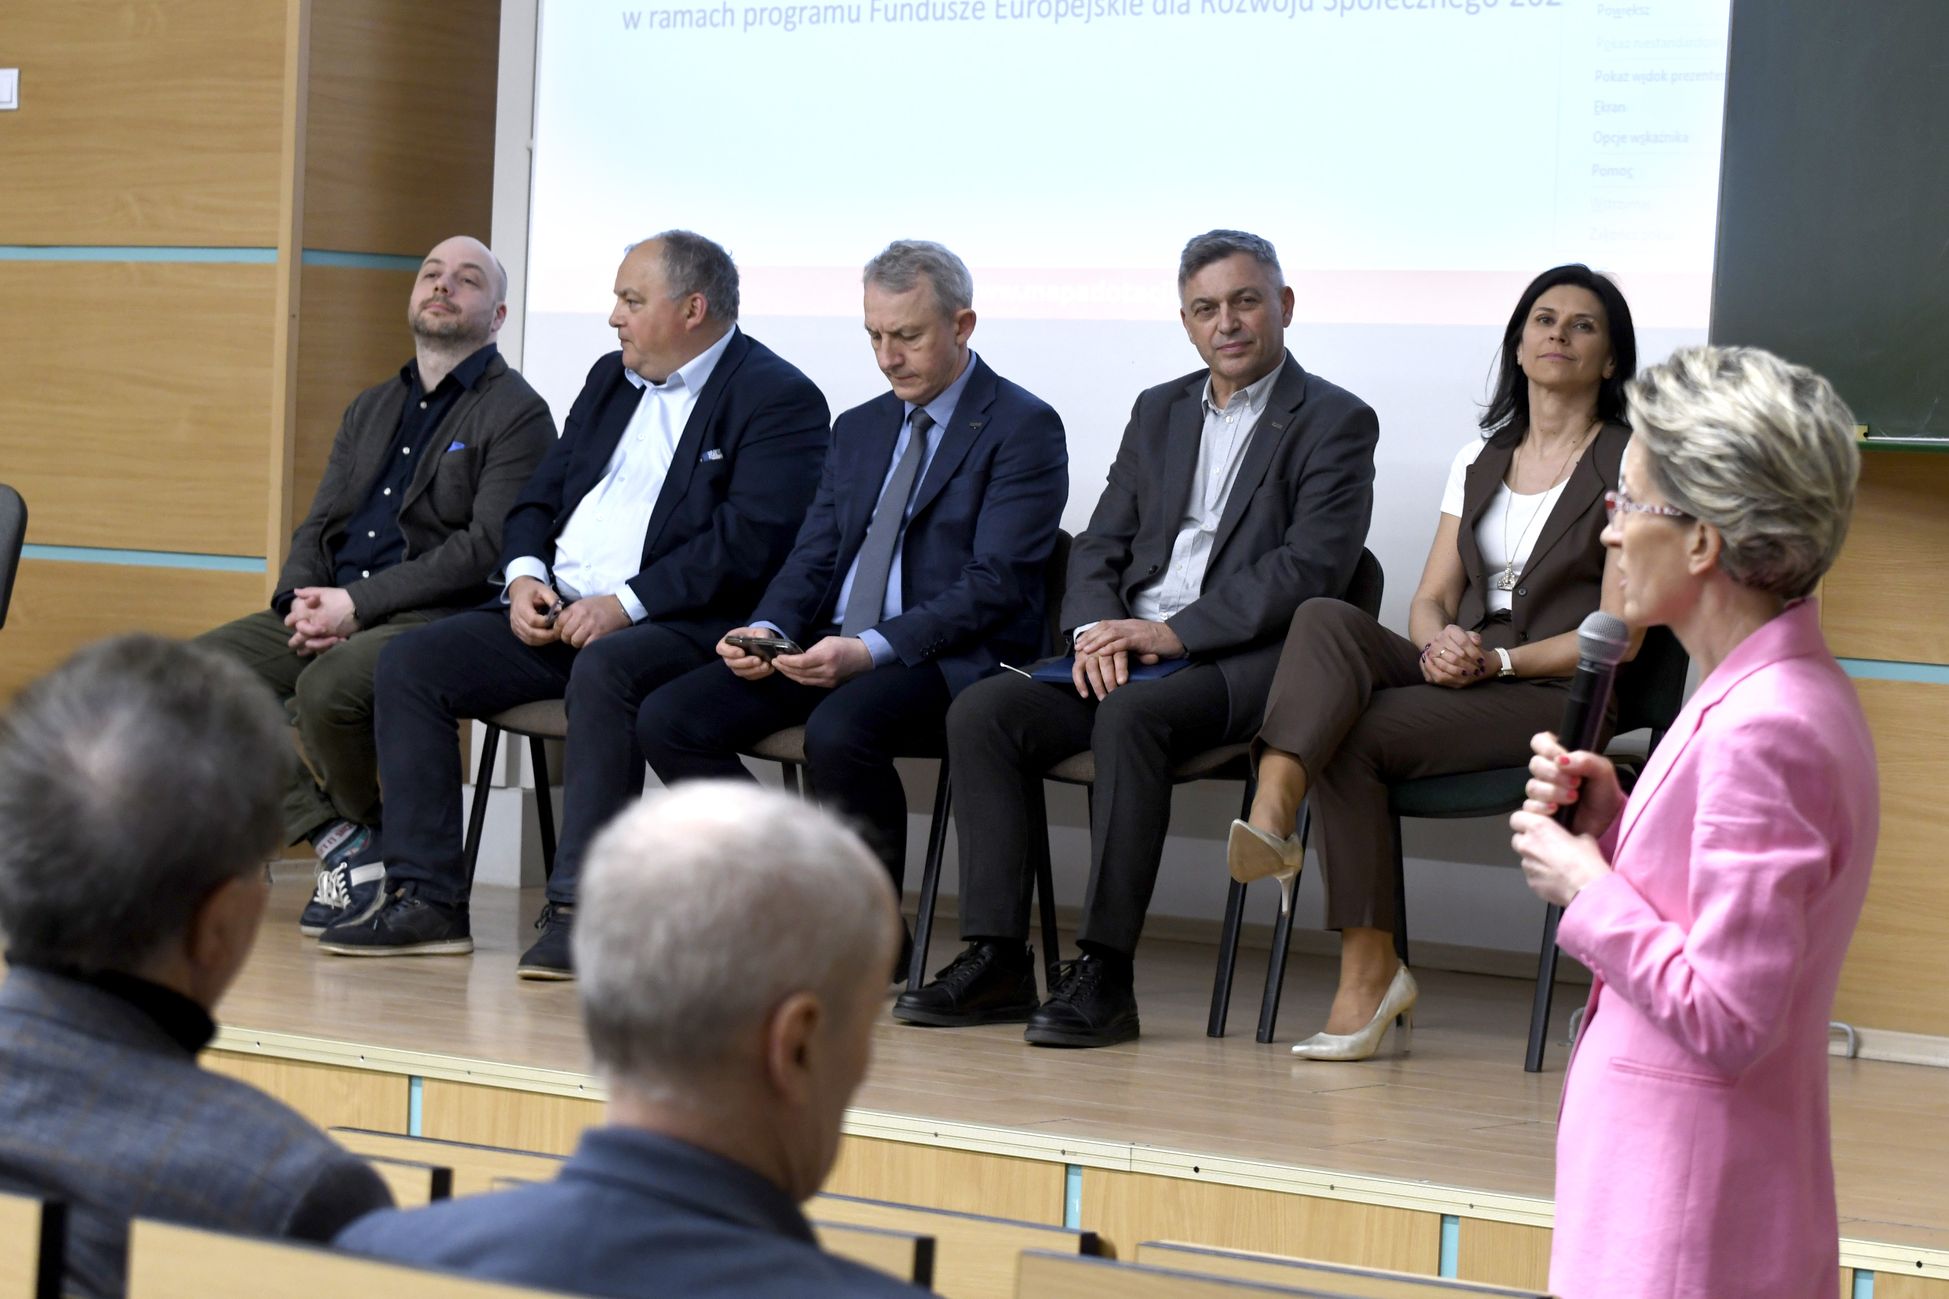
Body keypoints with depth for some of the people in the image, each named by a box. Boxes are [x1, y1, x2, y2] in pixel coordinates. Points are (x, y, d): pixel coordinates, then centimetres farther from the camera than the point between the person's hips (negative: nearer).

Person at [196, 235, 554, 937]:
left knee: (327, 687, -35)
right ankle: (339, 845, -13)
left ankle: (367, 836, -6)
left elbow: (487, 548, -13)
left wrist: (357, 605, -17)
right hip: (333, 611, 8)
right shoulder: (371, 409, 23)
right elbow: (318, 526, 20)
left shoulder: (517, 415, -2)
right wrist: (302, 602, -5)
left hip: (434, 618, -7)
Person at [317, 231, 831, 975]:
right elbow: (540, 496, 20)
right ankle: (426, 898, -10)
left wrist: (626, 604, -22)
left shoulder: (779, 399, -6)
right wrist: (524, 577, -2)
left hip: (685, 626, -8)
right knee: (410, 666, -9)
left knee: (603, 672, -39)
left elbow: (749, 543, -17)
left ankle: (578, 911, -34)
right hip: (556, 612, 8)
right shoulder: (611, 380, 20)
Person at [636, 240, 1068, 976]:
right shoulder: (859, 429, 20)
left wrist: (871, 650, -24)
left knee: (839, 729, -37)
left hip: (951, 660, -7)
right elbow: (813, 557, 17)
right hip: (831, 650, 7)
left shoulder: (1023, 429, -4)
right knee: (668, 719, -13)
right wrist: (770, 628, -7)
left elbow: (996, 583, -14)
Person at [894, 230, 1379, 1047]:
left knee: (1132, 712, -36)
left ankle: (1105, 971, -34)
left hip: (1244, 663, -6)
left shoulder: (1335, 423, 1)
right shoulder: (1160, 411, 21)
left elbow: (1310, 569, -10)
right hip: (1130, 651, 6)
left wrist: (1173, 633, -16)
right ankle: (995, 958, -19)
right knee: (982, 711, -18)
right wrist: (1096, 628, -6)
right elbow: (1101, 543, 17)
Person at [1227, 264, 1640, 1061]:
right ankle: (1269, 823, -43)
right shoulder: (1481, 459, 20)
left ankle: (1369, 972, -27)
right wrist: (1438, 644, -11)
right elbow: (1431, 598, 13)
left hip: (1556, 696, -5)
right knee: (1327, 620, -27)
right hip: (1458, 674, 5)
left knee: (1354, 735, -29)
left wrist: (1498, 660, -16)